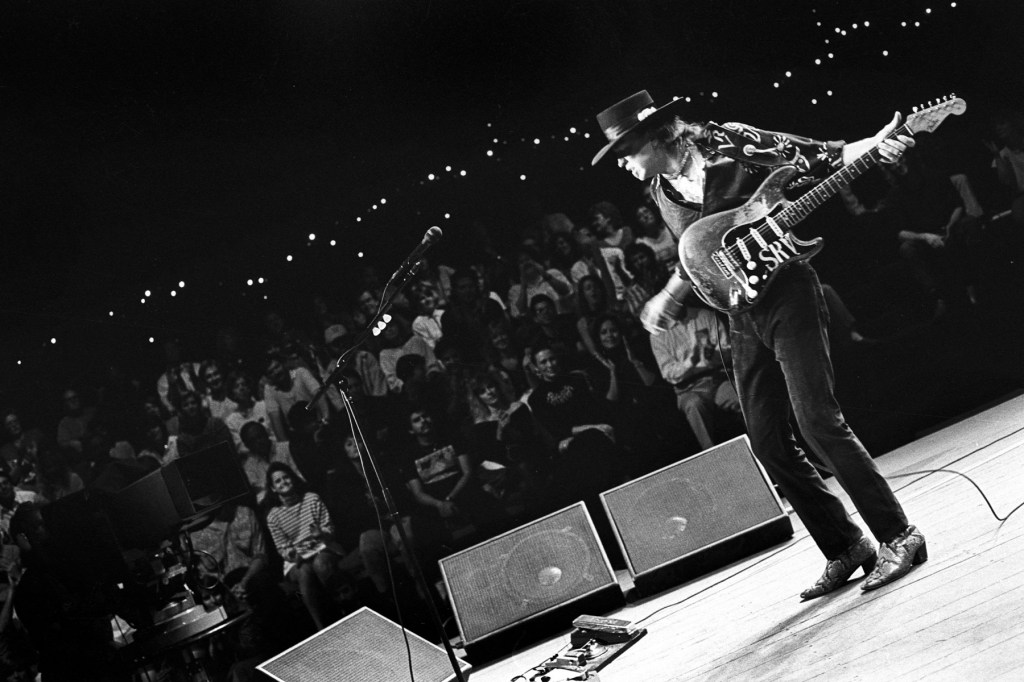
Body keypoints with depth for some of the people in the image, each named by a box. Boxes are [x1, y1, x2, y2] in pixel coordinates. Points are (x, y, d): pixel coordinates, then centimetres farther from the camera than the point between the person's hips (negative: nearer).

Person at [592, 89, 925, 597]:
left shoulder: (733, 146, -8)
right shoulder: (661, 190, 9)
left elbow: (823, 158, -7)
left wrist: (874, 146, -21)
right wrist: (669, 297, 16)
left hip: (786, 294, -7)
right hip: (743, 314, 7)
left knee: (818, 422, -15)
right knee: (768, 444, 3)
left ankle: (899, 537, -3)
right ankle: (844, 548, 16)